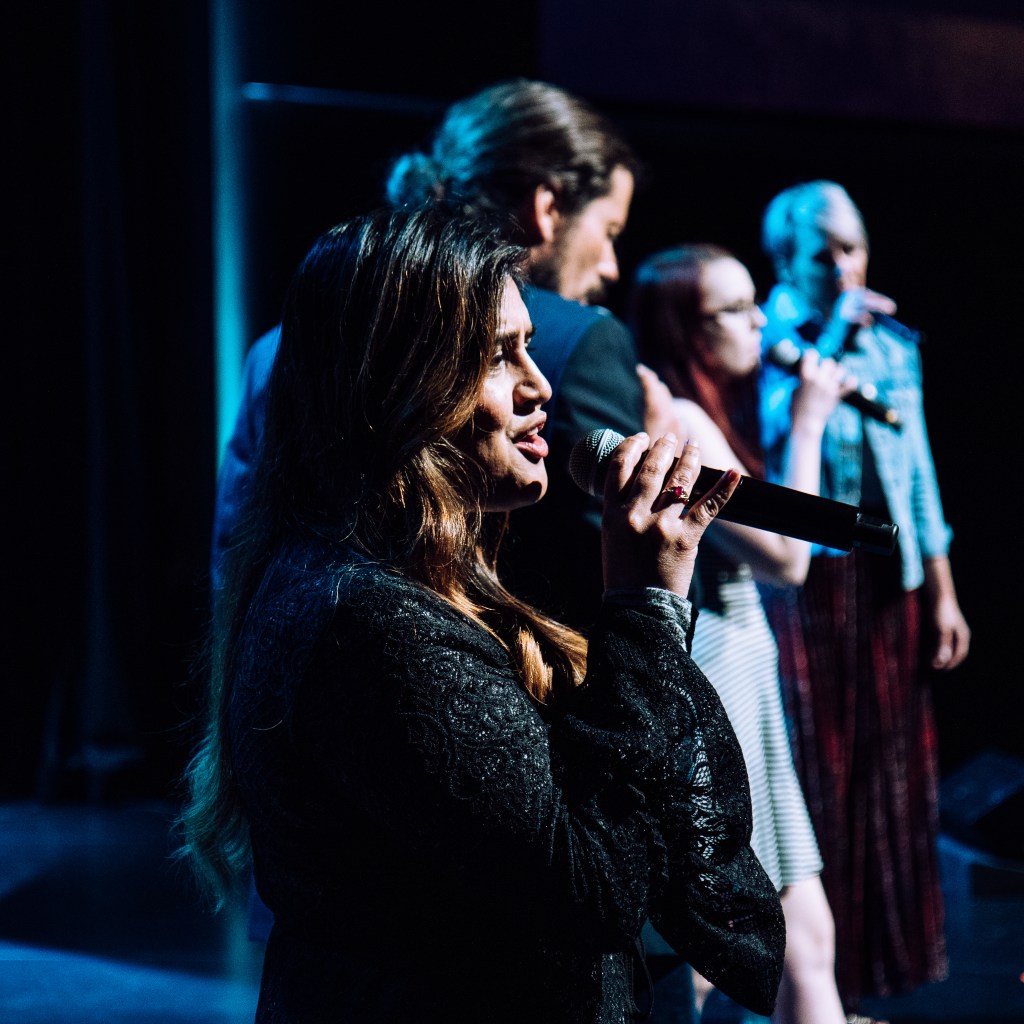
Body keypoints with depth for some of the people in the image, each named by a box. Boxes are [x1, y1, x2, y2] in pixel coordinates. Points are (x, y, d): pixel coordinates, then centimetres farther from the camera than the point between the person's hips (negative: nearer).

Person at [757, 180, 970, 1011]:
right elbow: (777, 433, -23)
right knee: (812, 770, 0)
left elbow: (918, 468, 13)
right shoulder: (771, 342, -5)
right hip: (803, 575, -5)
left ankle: (887, 960, 24)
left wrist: (943, 592, 12)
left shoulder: (892, 341, 9)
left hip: (888, 574, 5)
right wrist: (831, 337, -20)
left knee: (890, 769, 10)